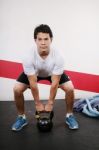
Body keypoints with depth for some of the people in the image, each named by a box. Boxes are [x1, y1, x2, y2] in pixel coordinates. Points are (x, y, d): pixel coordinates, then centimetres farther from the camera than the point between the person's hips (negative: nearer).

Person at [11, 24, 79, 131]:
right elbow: (33, 83, -29)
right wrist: (37, 103, -20)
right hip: (33, 73, 0)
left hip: (53, 72, 0)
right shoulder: (29, 57, -38)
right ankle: (21, 117, 5)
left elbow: (55, 83, -29)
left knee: (70, 88, -19)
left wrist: (50, 102, -22)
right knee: (17, 89, -18)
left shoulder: (58, 57, -38)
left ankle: (69, 116, 6)